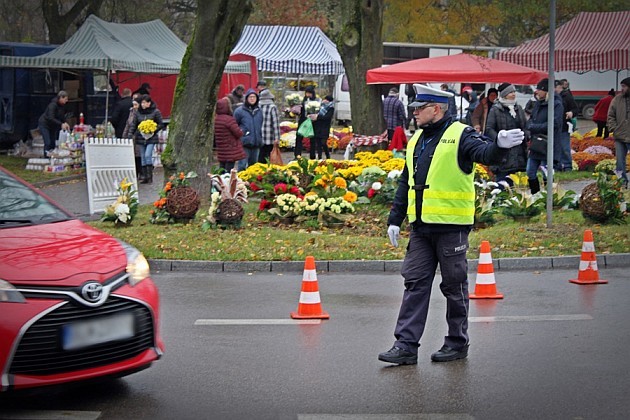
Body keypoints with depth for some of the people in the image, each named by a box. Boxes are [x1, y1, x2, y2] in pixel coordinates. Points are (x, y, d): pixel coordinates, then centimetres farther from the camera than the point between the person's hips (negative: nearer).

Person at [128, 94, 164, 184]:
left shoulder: (155, 112, -3)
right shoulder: (138, 113, 7)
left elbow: (161, 124, 0)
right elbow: (133, 124, 10)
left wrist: (153, 130, -14)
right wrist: (130, 135, -2)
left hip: (151, 138, -4)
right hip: (141, 138, 4)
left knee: (148, 155, -16)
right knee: (143, 157, 7)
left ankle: (150, 176, -9)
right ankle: (145, 177, 12)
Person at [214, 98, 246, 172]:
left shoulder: (215, 119, 6)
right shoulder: (229, 119, -19)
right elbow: (239, 133, -18)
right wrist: (241, 132, 4)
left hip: (221, 151, 8)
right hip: (231, 151, -7)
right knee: (229, 170, -5)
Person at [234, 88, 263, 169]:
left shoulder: (259, 111, 11)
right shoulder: (239, 111, -4)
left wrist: (260, 138, 18)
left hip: (256, 143, 5)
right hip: (245, 144, -5)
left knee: (253, 164, 13)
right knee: (243, 165, -8)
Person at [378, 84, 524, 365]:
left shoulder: (460, 135, -7)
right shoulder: (417, 140, 15)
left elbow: (484, 153, -27)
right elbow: (405, 183, 20)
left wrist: (499, 146, -50)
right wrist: (395, 220, 17)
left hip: (451, 226, -7)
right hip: (421, 228, 7)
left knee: (454, 285, 5)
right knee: (415, 283, 5)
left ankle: (457, 343, 17)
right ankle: (406, 344, 6)